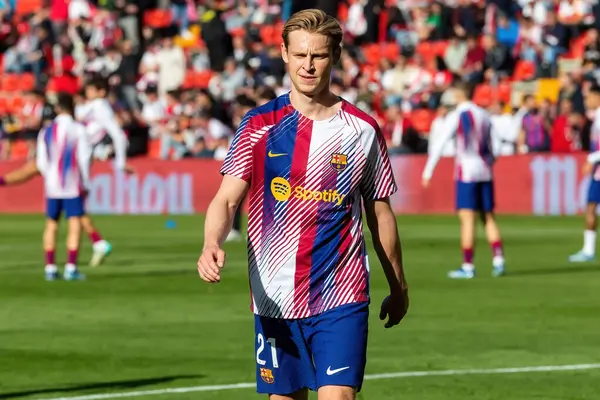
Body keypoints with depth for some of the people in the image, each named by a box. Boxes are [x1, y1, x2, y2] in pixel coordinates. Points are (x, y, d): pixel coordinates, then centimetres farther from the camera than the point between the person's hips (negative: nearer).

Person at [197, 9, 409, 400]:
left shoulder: (362, 130, 2)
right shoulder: (259, 126, 1)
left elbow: (380, 213, 11)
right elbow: (226, 199, -6)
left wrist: (398, 286, 17)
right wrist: (212, 246, -27)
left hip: (341, 298, -1)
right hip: (275, 299, 1)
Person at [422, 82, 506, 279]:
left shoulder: (455, 117, -7)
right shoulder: (484, 115, 11)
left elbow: (440, 144, -11)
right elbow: (490, 145, 16)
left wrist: (427, 172, -11)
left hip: (466, 172, -6)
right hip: (485, 171, 6)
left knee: (467, 219, -5)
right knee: (488, 217, 10)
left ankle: (468, 266, -6)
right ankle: (498, 260, 1)